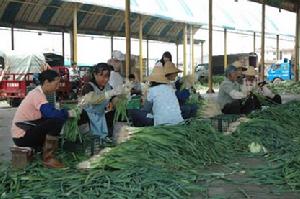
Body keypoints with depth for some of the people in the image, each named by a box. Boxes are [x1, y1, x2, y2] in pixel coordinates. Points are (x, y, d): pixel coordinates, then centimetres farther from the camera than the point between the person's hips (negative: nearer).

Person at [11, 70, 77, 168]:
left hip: (25, 132, 10)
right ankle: (48, 158, -13)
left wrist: (65, 113, -2)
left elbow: (48, 113, 10)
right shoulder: (37, 94, -20)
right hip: (22, 136, -10)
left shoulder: (38, 93, 10)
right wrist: (68, 113, -16)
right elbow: (51, 113, -33)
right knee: (56, 121, -22)